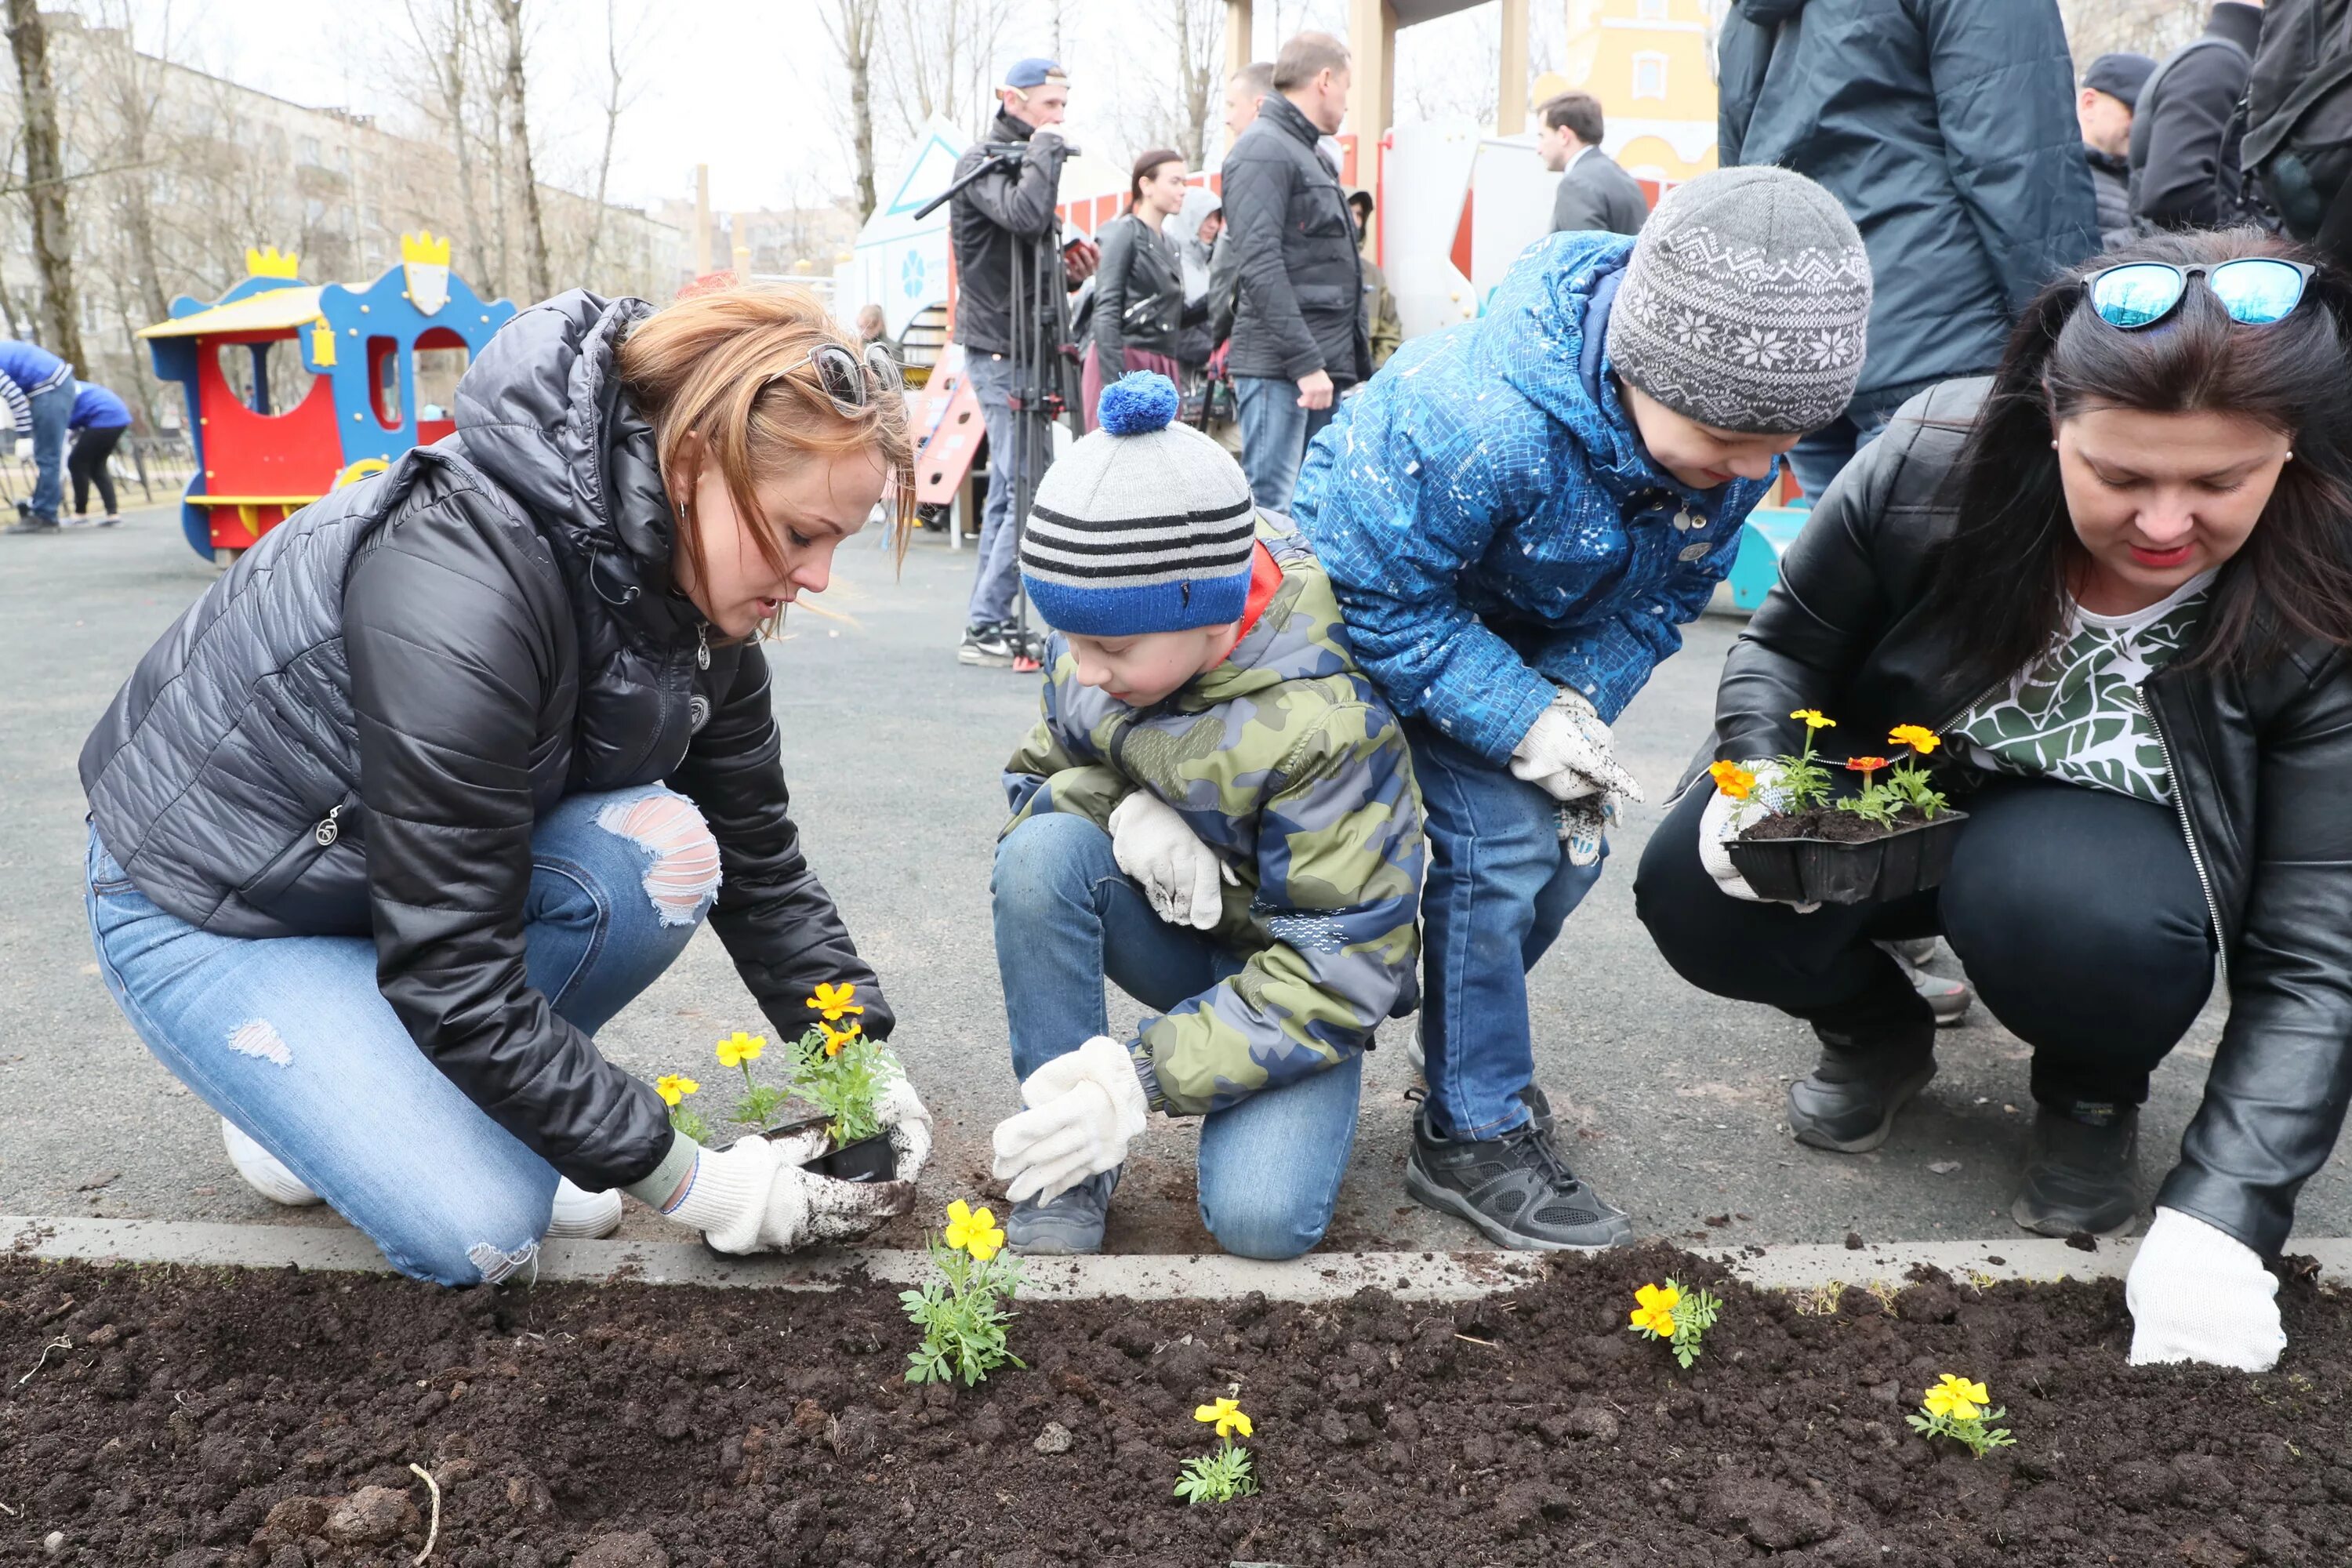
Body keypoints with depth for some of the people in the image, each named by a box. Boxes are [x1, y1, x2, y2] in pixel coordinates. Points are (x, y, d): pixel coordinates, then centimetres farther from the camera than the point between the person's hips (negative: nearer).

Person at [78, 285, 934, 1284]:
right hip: (206, 903, -7)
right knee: (482, 1231, -22)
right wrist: (689, 1182, -28)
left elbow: (759, 856, -3)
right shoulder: (463, 591, -37)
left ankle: (378, 1083, 3)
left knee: (664, 852, -23)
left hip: (419, 866, 7)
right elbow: (452, 980, -34)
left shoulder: (697, 593, -12)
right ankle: (297, 1098, 11)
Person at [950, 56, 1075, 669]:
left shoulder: (1021, 160, 19)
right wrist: (1046, 150, -16)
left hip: (1021, 347, 9)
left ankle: (989, 623, 15)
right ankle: (986, 627, -7)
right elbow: (1025, 217, -30)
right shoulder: (980, 163, -9)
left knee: (1010, 487, 10)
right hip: (1000, 348, -9)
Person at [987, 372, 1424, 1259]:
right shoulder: (1099, 652, -13)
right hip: (1170, 920, 5)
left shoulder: (1323, 722, -31)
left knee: (1261, 1219, -27)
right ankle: (1066, 1164, -15)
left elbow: (1340, 966, -29)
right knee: (1042, 847, -29)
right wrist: (1123, 806, -24)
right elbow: (1035, 773, 2)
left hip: (1298, 974, -4)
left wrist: (1141, 1079, -35)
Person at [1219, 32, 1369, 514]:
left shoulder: (1307, 153, 21)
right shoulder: (1264, 149, -7)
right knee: (1271, 506, -10)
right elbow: (1260, 266, -18)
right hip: (1280, 366, -9)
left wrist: (1356, 367, 20)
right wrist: (1304, 361, -22)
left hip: (1323, 364, 9)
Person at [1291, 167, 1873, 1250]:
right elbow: (1378, 594, -31)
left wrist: (1573, 695, -22)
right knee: (1496, 834, -19)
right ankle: (1473, 1134, -4)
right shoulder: (1475, 423, -40)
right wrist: (1519, 716, -33)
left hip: (1521, 632, 7)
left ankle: (1467, 1033, 29)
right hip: (1366, 601, -7)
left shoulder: (1736, 441, -18)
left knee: (1570, 839, 3)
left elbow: (1665, 593, -5)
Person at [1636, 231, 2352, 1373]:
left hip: (2106, 855, -1)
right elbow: (1784, 647, -6)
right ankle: (1874, 1034, 9)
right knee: (1694, 890, -27)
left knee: (2053, 895, -38)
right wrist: (1758, 787, -27)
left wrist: (2217, 1217, -36)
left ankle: (2094, 1093, 1)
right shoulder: (1934, 465, -25)